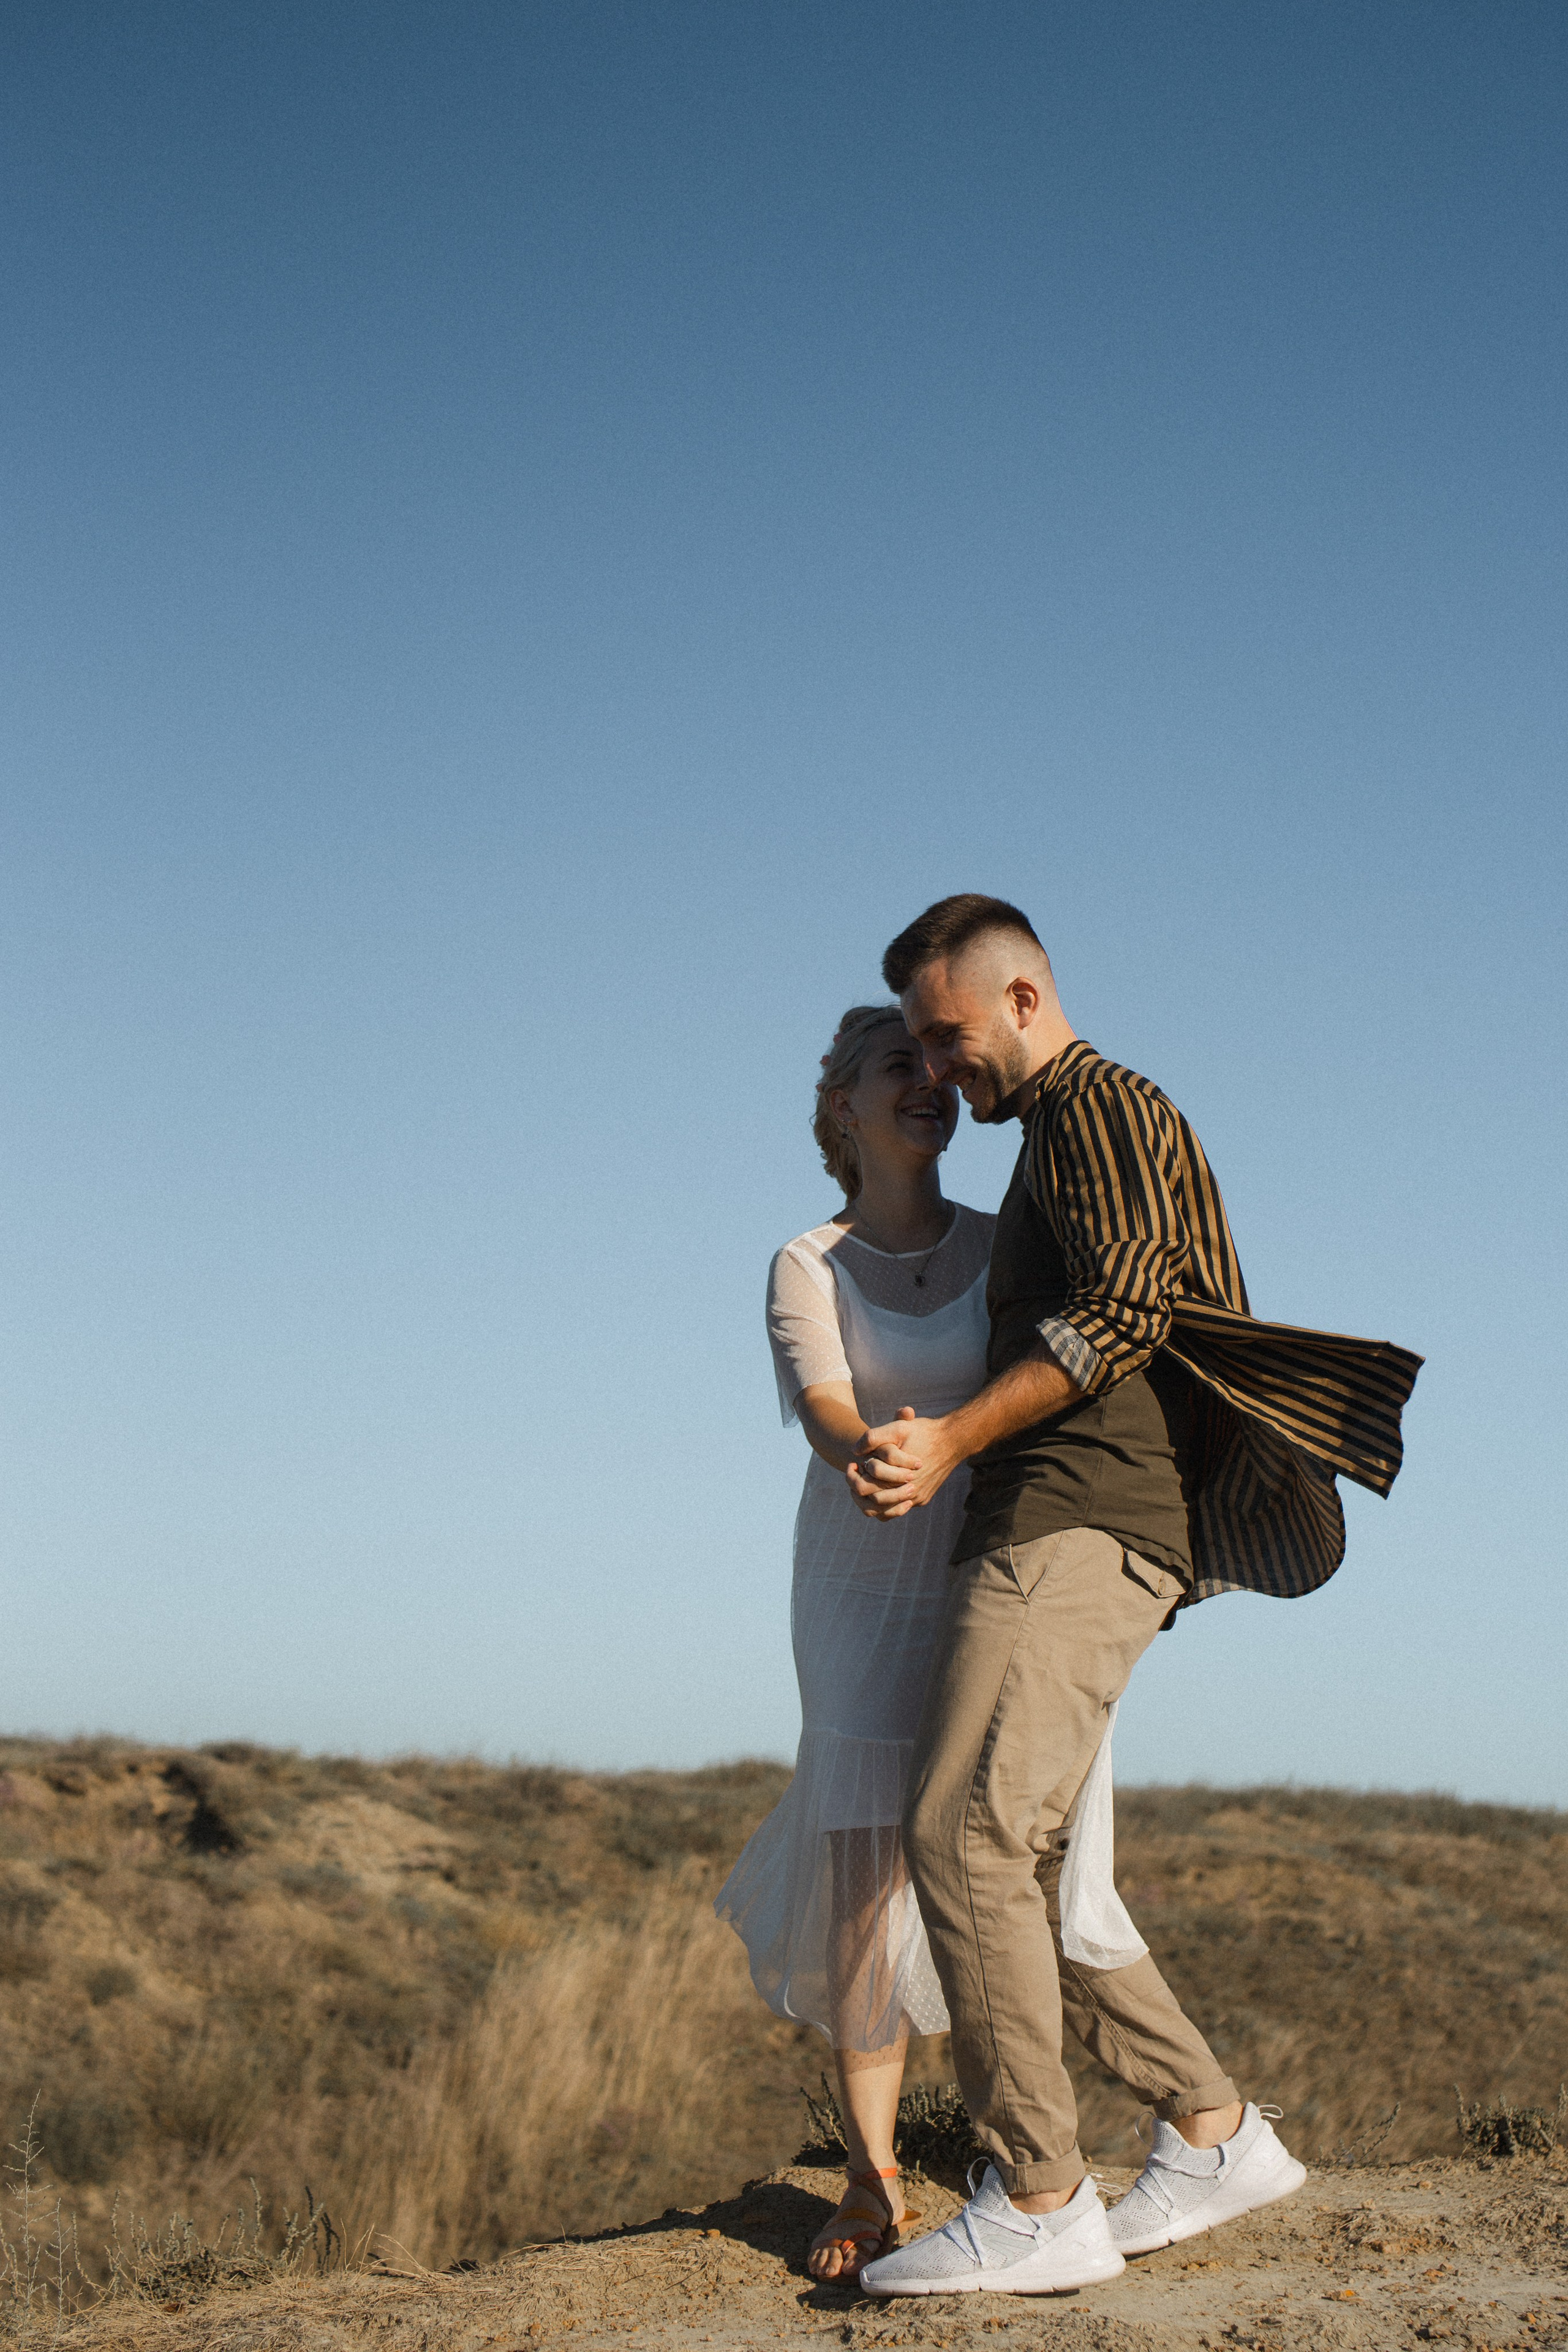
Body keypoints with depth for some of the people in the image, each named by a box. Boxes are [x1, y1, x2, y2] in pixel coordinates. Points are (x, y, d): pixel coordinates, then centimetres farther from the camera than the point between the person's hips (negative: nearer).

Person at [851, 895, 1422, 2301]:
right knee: (1024, 1862, 7)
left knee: (965, 1832, -17)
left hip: (1080, 1523, -10)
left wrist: (953, 1441, -20)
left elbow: (1123, 1309, -15)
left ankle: (1041, 2204, -17)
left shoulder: (1097, 1104, -1)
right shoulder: (1060, 1140, 29)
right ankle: (1214, 2134, 10)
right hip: (1056, 1533, 10)